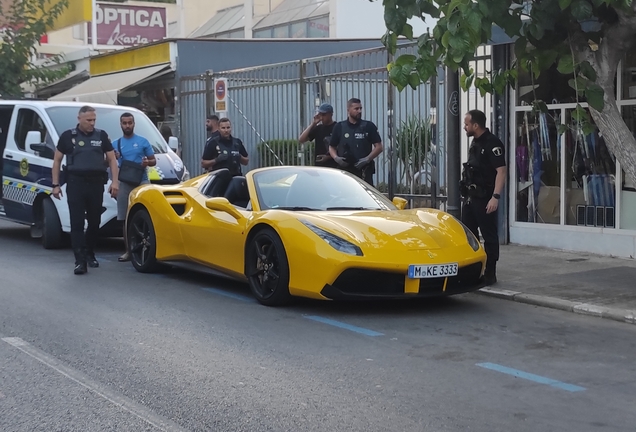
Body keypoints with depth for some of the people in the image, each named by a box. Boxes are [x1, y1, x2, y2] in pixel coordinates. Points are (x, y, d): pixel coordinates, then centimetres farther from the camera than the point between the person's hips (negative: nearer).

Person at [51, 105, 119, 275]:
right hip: (75, 183, -2)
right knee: (77, 223, -7)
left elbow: (112, 159, 10)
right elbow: (57, 160, 8)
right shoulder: (68, 136, 3)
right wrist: (55, 184, 2)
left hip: (96, 183, 3)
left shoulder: (102, 135, 9)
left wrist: (115, 181, -2)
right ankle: (80, 261, -10)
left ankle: (89, 254, 28)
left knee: (94, 222, 9)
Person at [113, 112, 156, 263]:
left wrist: (147, 162, -14)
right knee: (126, 219, 4)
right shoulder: (115, 144, 12)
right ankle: (128, 250, 9)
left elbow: (153, 160, 9)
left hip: (141, 182, -2)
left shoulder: (143, 141, 6)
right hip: (124, 183, 3)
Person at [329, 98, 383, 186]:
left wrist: (367, 159, -11)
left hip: (364, 171, -2)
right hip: (344, 170, 2)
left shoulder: (369, 126, 5)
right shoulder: (339, 127, 10)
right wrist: (336, 157, -6)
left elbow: (378, 147, 3)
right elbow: (332, 147, 15)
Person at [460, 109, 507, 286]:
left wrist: (495, 197, -26)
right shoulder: (475, 143, 15)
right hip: (470, 197, 10)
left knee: (489, 237, -1)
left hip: (485, 198, -10)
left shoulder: (492, 143, -14)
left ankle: (490, 275, 4)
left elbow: (501, 171, -20)